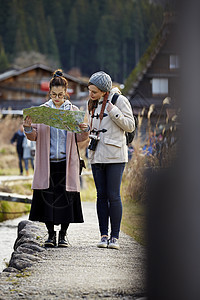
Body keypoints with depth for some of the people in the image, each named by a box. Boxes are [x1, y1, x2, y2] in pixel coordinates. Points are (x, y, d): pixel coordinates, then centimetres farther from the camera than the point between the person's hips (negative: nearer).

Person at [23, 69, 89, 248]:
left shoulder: (74, 111, 8)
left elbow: (79, 138, 6)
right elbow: (34, 137, 8)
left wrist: (85, 131, -15)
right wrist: (28, 128, -13)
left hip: (67, 163, 0)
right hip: (47, 162, 0)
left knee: (66, 198, -2)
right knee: (47, 197, -2)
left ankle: (63, 234, 9)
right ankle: (51, 234, 9)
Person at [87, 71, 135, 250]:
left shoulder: (119, 100, -5)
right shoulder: (93, 104, 15)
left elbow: (130, 126, -7)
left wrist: (114, 112, -17)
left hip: (115, 156, -6)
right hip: (97, 155, 6)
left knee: (113, 196, -7)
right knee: (101, 195, 4)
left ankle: (115, 236, -3)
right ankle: (104, 235, 7)